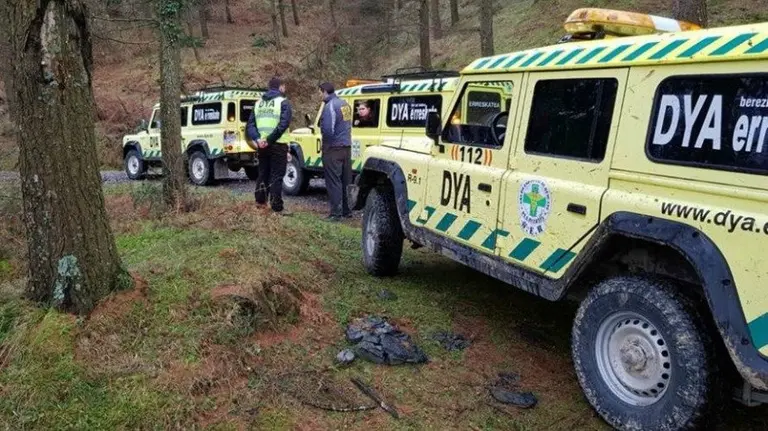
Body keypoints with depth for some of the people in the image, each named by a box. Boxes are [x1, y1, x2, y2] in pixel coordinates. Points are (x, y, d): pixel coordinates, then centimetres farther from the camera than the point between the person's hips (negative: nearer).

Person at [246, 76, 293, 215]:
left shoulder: (258, 103, 13)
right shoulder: (283, 102, -5)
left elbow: (250, 125, 4)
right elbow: (283, 124, -19)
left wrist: (257, 139, -8)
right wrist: (269, 139, -17)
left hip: (262, 145, 6)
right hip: (278, 145, -5)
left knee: (263, 174, 18)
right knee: (276, 177, -2)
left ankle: (260, 202, 24)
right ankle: (277, 208, -1)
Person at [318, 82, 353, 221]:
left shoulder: (330, 106, -16)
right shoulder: (345, 104, 12)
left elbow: (327, 130, -22)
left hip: (333, 148, -8)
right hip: (346, 146, 9)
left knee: (333, 182, -4)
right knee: (346, 181, 13)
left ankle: (336, 213, -3)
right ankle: (347, 210, 20)